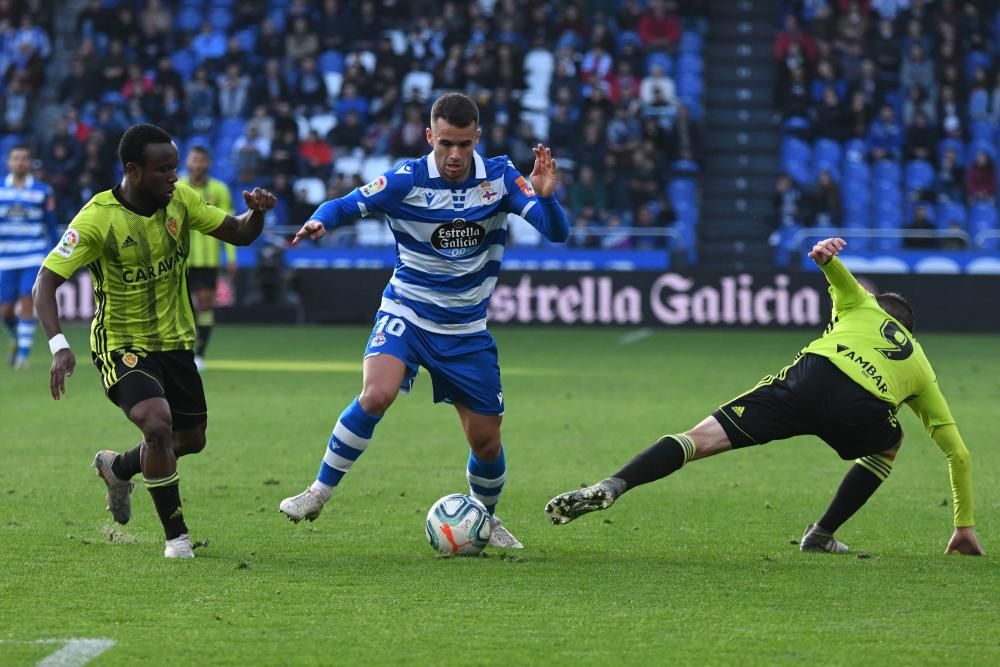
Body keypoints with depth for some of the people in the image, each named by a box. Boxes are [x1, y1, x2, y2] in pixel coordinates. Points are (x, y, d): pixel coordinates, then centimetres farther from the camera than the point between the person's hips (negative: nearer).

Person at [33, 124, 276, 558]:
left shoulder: (180, 200, -7)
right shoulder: (97, 218, -22)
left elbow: (239, 234, 0)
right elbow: (46, 282, -23)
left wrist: (257, 212, -24)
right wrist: (59, 346, -36)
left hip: (174, 341, 6)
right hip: (121, 343, -6)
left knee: (190, 440, 14)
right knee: (158, 424, -27)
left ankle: (117, 467, 45)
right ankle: (176, 535, -11)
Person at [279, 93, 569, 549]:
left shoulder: (499, 178, -8)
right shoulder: (407, 180, -14)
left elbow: (557, 232, -13)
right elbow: (345, 205, -16)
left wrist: (545, 197, -35)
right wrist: (319, 222, -39)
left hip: (467, 330, 3)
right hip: (406, 315, -2)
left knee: (487, 443, 5)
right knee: (375, 396, -30)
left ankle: (486, 518, 35)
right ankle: (320, 492, -13)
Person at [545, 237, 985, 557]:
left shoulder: (863, 307, 38)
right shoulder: (921, 369, 37)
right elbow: (958, 455, 37)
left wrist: (827, 256, -9)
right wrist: (964, 526, 44)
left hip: (812, 374, 0)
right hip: (861, 409, 1)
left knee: (700, 439, -5)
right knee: (888, 445, 35)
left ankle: (612, 486, -26)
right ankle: (822, 535, 25)